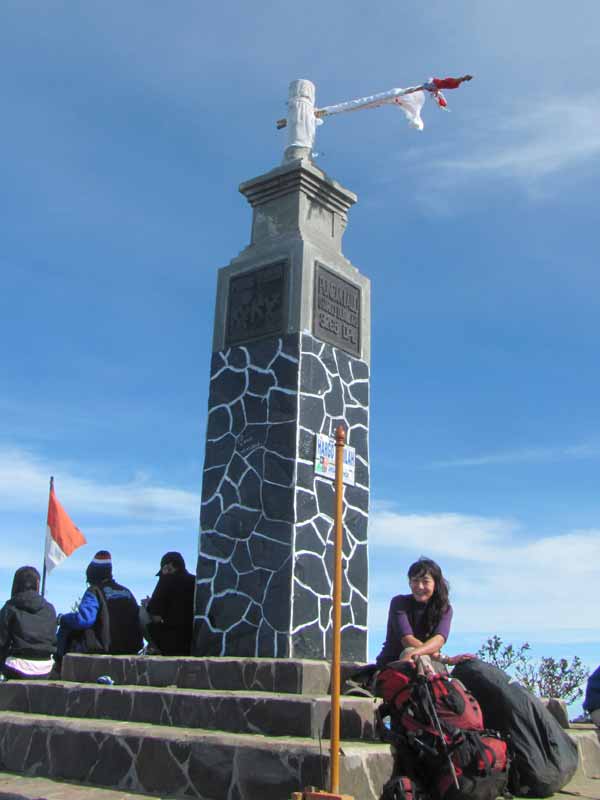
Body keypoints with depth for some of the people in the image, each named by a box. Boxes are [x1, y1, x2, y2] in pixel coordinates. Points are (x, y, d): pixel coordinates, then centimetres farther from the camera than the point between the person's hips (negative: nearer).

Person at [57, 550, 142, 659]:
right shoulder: (127, 592, 10)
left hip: (101, 649, -7)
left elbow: (84, 619, -23)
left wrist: (62, 619, -6)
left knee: (66, 629, 13)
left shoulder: (94, 592, -9)